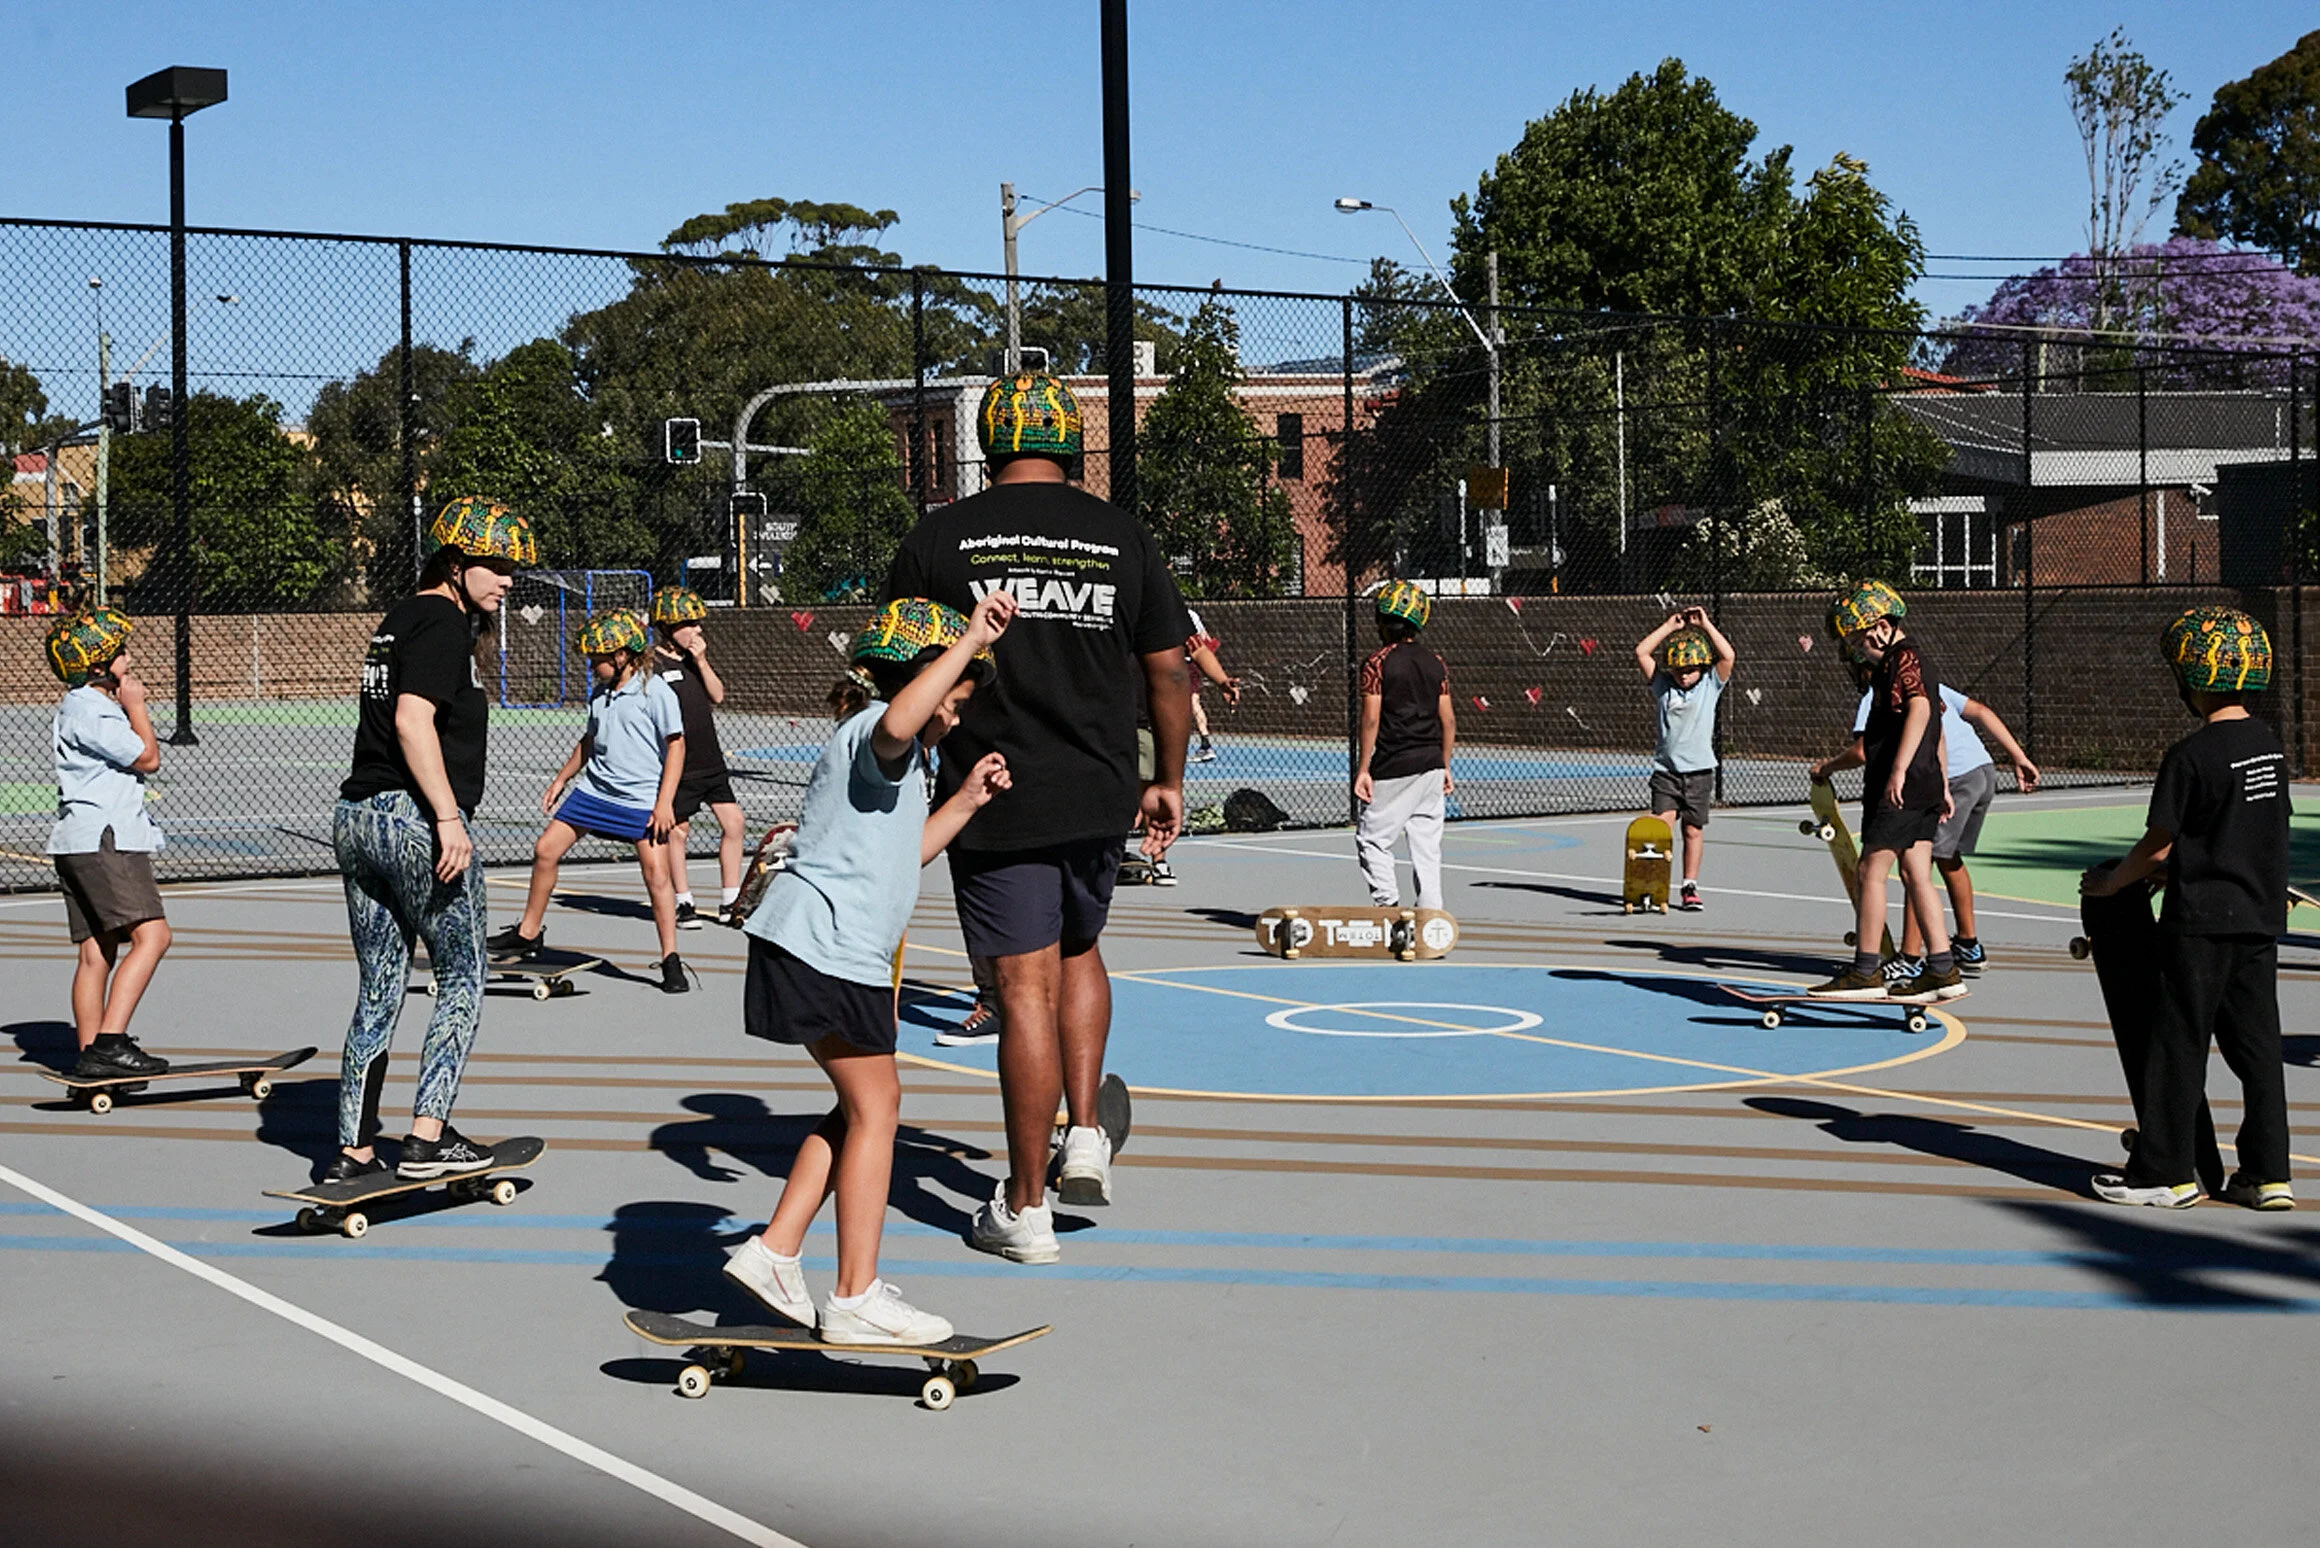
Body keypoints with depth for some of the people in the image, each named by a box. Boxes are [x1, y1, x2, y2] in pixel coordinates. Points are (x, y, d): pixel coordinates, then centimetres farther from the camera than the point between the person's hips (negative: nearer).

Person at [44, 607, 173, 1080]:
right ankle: (109, 1044, -25)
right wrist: (136, 706, 1)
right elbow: (148, 758, -8)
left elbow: (136, 758, 27)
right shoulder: (91, 711, -13)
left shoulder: (84, 706, 21)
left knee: (97, 952, 9)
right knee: (151, 934, -18)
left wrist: (129, 707, 16)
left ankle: (91, 1056, 10)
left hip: (81, 845, 11)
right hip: (102, 841, -11)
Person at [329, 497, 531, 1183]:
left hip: (356, 817, 9)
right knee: (462, 979, 5)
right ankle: (427, 1136, 0)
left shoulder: (399, 619, 18)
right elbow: (413, 720, -22)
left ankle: (353, 1152, 12)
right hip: (415, 818, -9)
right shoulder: (442, 623, -9)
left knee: (378, 992, 12)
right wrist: (449, 817, -24)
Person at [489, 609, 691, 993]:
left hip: (642, 799, -7)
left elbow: (675, 745, -13)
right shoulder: (599, 693, 9)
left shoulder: (656, 692, -12)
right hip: (593, 789, 7)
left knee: (656, 873, -13)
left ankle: (671, 961, -3)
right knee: (545, 850, 5)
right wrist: (562, 778, 23)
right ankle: (529, 933, 22)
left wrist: (664, 802, -18)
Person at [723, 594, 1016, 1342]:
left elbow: (900, 855, 32)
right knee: (875, 1105, -5)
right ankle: (856, 1299, -1)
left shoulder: (897, 761, 25)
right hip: (826, 949, -11)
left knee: (861, 1107, 16)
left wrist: (964, 803, 24)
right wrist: (970, 640, -33)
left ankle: (774, 1252, 16)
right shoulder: (873, 733, -9)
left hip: (838, 954, 11)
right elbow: (899, 721, -37)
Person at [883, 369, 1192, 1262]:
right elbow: (1167, 671, 6)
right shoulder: (1121, 538, 2)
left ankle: (1024, 1210, 6)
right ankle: (1085, 1137, 15)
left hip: (992, 795, -2)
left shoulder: (939, 539, -2)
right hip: (1098, 798, 2)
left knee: (1027, 989, 0)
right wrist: (1169, 782, 18)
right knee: (1078, 953, 25)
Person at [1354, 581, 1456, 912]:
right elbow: (1448, 719, 9)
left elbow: (1371, 719, -11)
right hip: (1431, 764, 5)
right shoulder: (1435, 663, 8)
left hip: (1394, 767, -5)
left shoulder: (1377, 662, -7)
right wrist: (1445, 766, 17)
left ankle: (1388, 904, -11)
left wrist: (1363, 768, -8)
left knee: (1372, 837, 3)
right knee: (1427, 843, 8)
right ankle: (1431, 911, 6)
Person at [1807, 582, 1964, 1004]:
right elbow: (1936, 724, 26)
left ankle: (1864, 973, -1)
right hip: (1925, 786, 10)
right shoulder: (1913, 660, 20)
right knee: (1916, 876, 9)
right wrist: (1941, 786, 29)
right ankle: (1942, 971, 7)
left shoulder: (1902, 659, -11)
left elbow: (1919, 708, -27)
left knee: (1871, 871, -4)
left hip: (1899, 790, -10)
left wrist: (1899, 770, -33)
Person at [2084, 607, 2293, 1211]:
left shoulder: (2191, 756, -15)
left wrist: (2110, 882, 6)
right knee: (2256, 1043, 10)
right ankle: (2269, 1174, 11)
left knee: (2180, 1045, 2)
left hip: (2201, 922, -7)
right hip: (2261, 917, 7)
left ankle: (2164, 1172, 7)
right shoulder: (2269, 744, 6)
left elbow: (2158, 848, -12)